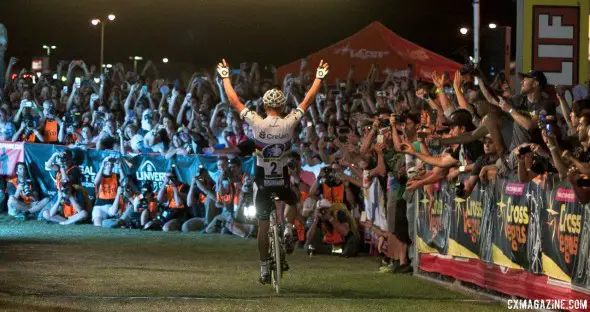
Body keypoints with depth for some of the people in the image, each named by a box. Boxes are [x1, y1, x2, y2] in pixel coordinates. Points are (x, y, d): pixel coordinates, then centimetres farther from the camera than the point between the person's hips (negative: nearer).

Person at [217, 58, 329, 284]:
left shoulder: (257, 123, -15)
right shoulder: (289, 123, -12)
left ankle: (264, 270, 10)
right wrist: (319, 78, 14)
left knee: (263, 225, 7)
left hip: (262, 180, -1)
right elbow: (307, 100, 1)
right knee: (292, 202, 35)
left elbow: (234, 100, -5)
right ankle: (288, 232, 10)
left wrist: (225, 77, 7)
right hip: (282, 179, 1)